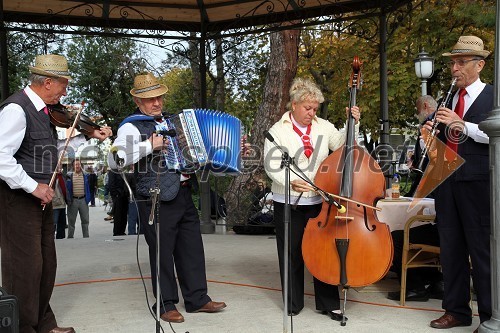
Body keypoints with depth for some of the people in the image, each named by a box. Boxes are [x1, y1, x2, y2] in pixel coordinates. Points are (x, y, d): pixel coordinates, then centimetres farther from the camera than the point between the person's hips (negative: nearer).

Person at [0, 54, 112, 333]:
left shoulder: (43, 109, 10)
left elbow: (52, 147, 20)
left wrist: (89, 135, 13)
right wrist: (32, 186, -24)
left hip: (41, 198, 9)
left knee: (46, 264, 17)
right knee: (25, 266, -1)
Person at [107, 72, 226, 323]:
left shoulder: (168, 121, 16)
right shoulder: (132, 126, -7)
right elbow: (114, 160, -22)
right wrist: (148, 146, -25)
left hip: (183, 194, 7)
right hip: (157, 201, -7)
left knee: (192, 248, 12)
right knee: (162, 253, 3)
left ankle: (197, 298, 24)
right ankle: (165, 305, 18)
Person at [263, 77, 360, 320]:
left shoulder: (323, 126, 6)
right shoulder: (278, 131, -2)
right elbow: (271, 165, -10)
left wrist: (353, 124, -7)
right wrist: (289, 180, -26)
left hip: (319, 201, 2)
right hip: (288, 202, -2)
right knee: (292, 254, 8)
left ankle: (328, 303, 19)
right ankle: (293, 303, 23)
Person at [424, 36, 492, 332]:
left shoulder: (492, 97, 0)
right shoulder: (448, 99, 16)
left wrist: (461, 124, -20)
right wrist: (431, 135, -1)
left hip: (477, 182, -6)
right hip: (446, 180, 6)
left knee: (482, 249, -1)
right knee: (451, 248, 10)